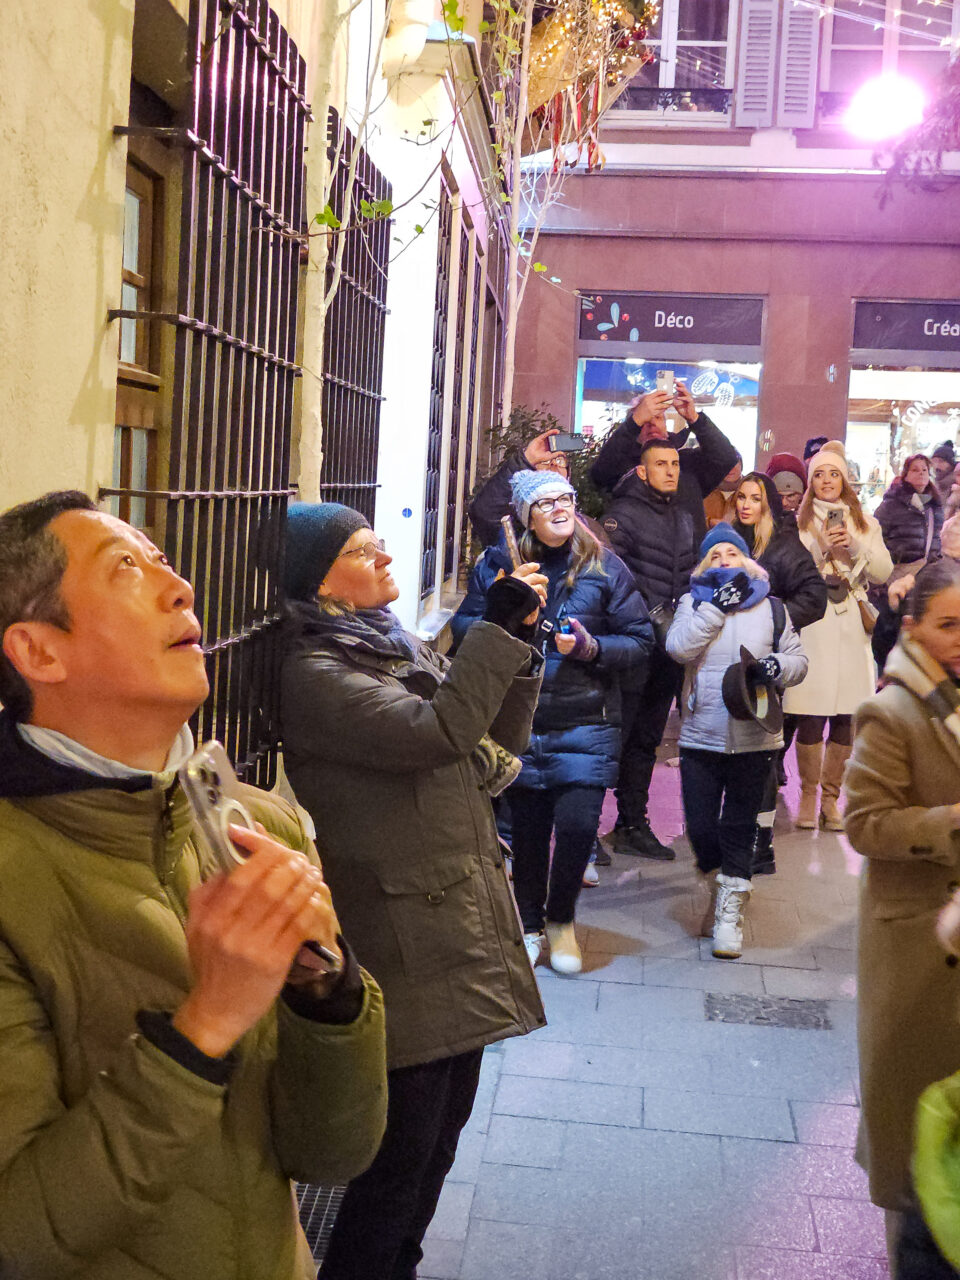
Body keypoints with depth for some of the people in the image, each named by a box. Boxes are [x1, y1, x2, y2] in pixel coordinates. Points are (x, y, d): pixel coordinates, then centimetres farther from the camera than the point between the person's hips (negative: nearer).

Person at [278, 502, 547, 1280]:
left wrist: (520, 647, 1)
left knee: (442, 1130, 20)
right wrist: (499, 629, -21)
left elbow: (496, 744, 14)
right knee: (405, 1147, 1)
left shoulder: (402, 649, 12)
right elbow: (437, 732, -27)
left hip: (464, 923, 9)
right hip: (409, 946, -9)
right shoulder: (312, 674, -15)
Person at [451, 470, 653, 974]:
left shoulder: (604, 566, 1)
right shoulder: (497, 563, 3)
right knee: (527, 828, 10)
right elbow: (463, 625, 8)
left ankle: (561, 918, 19)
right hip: (517, 720, 1)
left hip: (584, 723, -1)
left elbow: (639, 640, 1)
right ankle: (530, 923, 32)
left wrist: (592, 647, -16)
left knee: (577, 823, -9)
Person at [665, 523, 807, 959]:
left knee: (740, 825, 5)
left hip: (754, 738, 0)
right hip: (700, 735, 0)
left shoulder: (770, 607, 9)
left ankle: (730, 911, 15)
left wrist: (776, 666, -14)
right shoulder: (695, 601, 6)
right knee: (700, 825, 3)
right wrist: (719, 604, -13)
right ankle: (720, 886, 31)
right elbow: (678, 647, -12)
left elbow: (798, 661, 8)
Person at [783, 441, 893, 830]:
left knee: (846, 718, 1)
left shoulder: (865, 523, 16)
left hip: (851, 626, 2)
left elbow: (883, 571, 5)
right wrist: (820, 549, -13)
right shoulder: (797, 521, 9)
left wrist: (855, 546, -8)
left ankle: (830, 796, 14)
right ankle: (808, 796, 8)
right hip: (811, 625, -2)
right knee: (811, 717, -6)